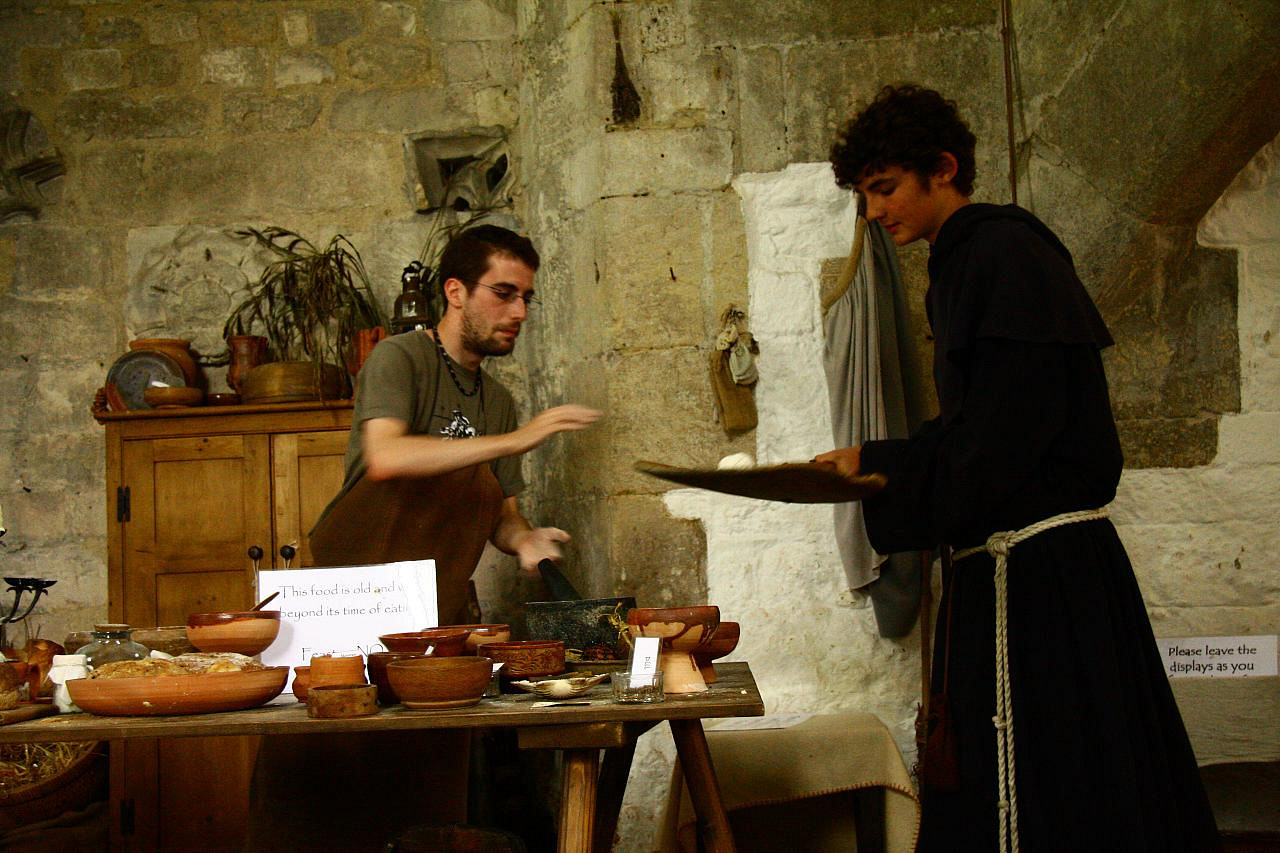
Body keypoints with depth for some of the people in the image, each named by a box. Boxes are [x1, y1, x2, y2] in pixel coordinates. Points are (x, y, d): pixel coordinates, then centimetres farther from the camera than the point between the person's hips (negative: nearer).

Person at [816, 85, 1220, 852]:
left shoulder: (1003, 252, -11)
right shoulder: (962, 263, 17)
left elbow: (995, 442, -19)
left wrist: (876, 466, -11)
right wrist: (873, 465, 10)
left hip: (1038, 577, -10)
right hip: (1005, 567, 10)